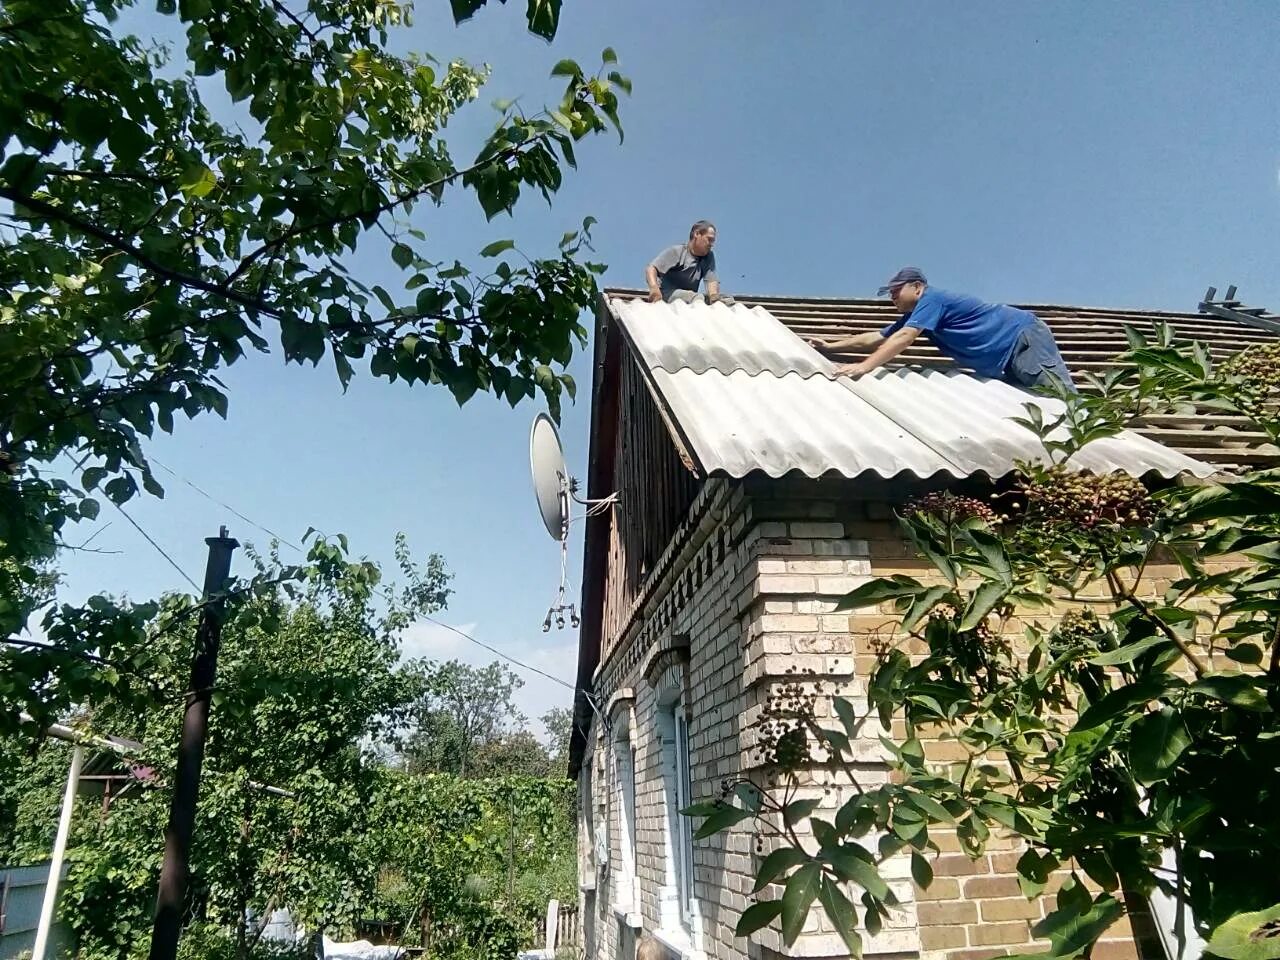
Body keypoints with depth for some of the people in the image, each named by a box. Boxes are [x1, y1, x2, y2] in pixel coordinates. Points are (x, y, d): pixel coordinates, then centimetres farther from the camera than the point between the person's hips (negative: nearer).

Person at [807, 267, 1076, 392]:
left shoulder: (932, 299, -16)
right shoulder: (915, 315, 12)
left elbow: (904, 339, -29)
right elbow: (876, 338, 16)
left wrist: (864, 366, -35)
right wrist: (831, 346, 12)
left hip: (1024, 335, -9)